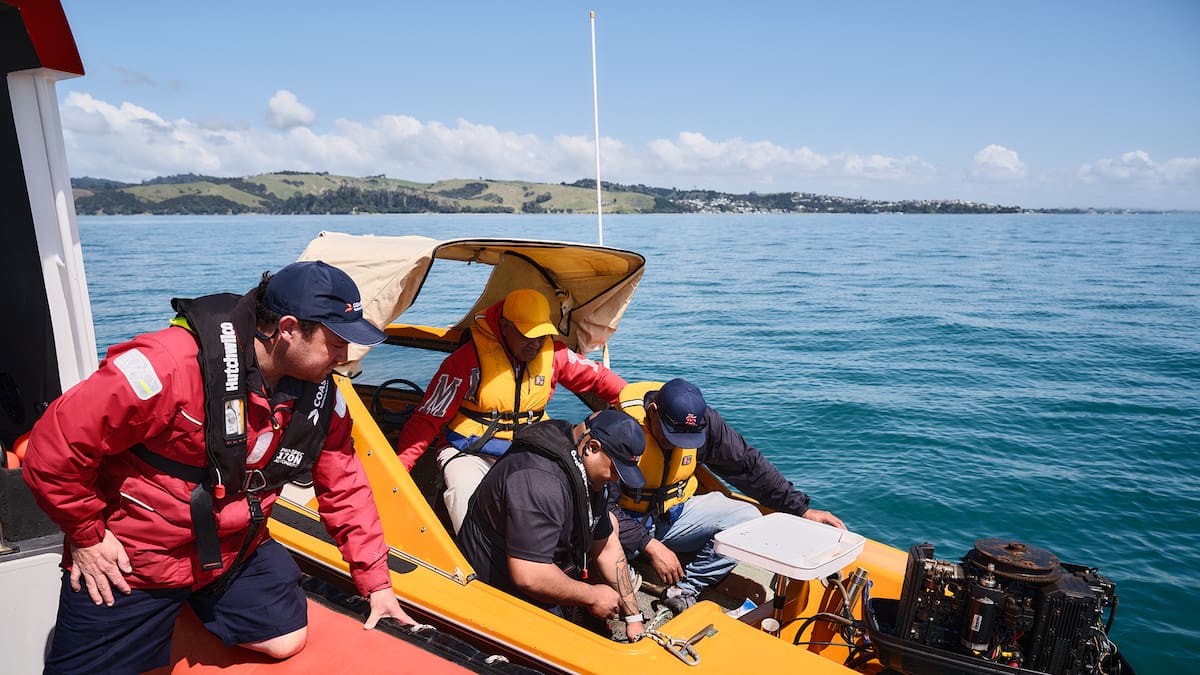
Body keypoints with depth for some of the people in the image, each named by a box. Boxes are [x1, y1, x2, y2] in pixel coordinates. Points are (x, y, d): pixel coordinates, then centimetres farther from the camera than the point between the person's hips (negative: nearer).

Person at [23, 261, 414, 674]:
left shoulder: (322, 396, -10)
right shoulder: (172, 364, -31)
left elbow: (345, 488, -2)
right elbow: (58, 441, -22)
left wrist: (375, 581, -1)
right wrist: (86, 535, -12)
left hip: (235, 549, 5)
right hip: (127, 561, -4)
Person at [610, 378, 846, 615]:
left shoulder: (704, 422, -12)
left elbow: (749, 464, -5)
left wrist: (802, 510, -9)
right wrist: (650, 546, -31)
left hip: (675, 515, 5)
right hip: (627, 520, -4)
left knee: (747, 519, -15)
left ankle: (683, 591, -13)